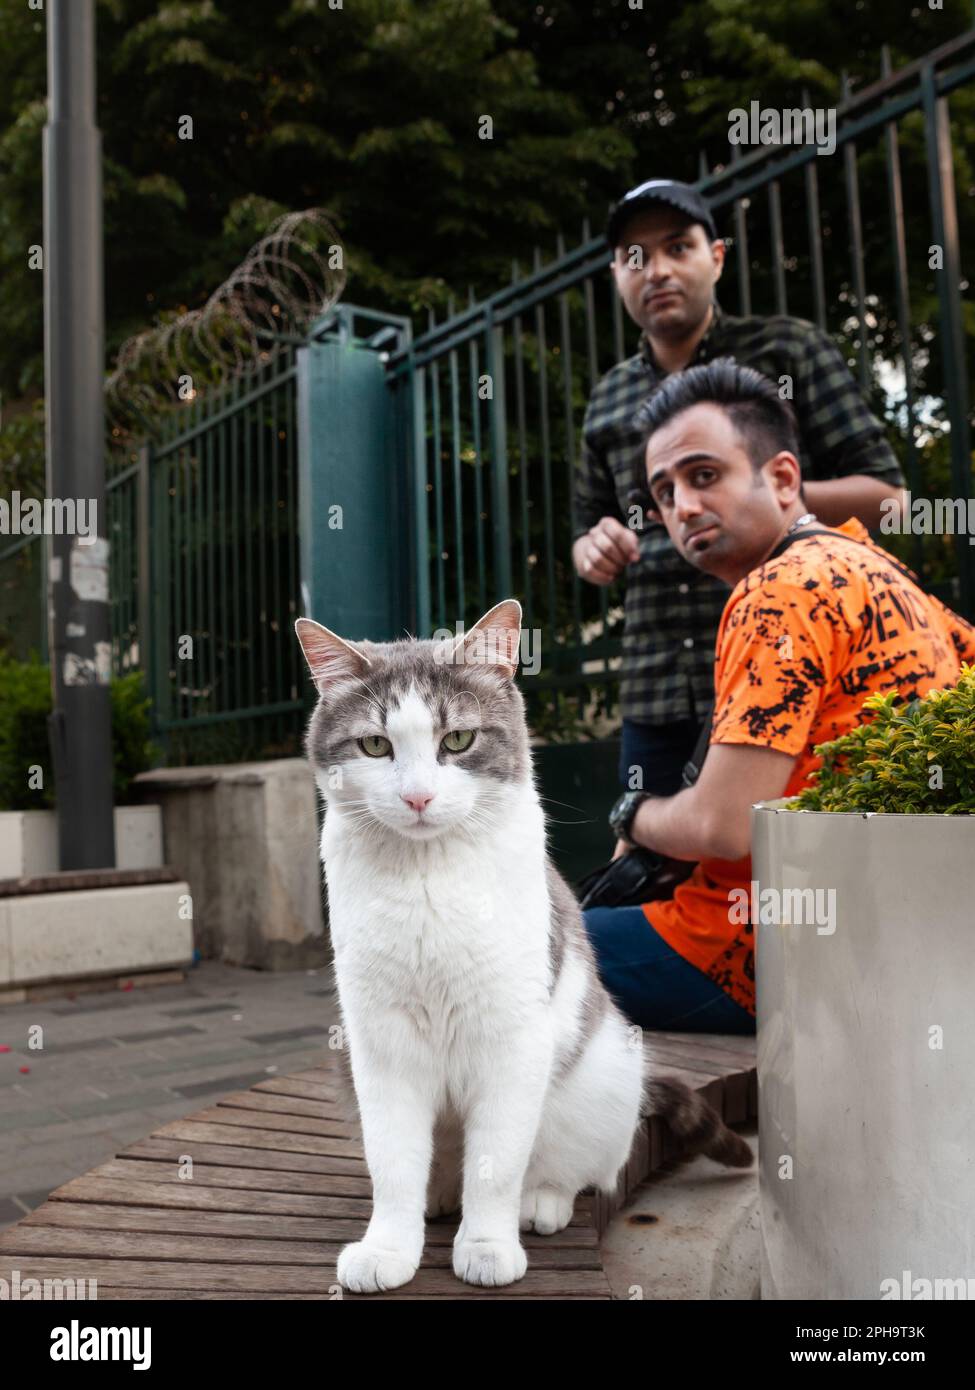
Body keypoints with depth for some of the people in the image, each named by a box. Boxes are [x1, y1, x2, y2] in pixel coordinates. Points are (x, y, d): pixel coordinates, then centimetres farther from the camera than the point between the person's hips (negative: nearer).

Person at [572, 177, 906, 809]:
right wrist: (594, 550, -2)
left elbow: (885, 495, 0)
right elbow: (589, 531, 22)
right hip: (657, 699, 4)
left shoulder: (788, 349, 3)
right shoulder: (609, 398, 15)